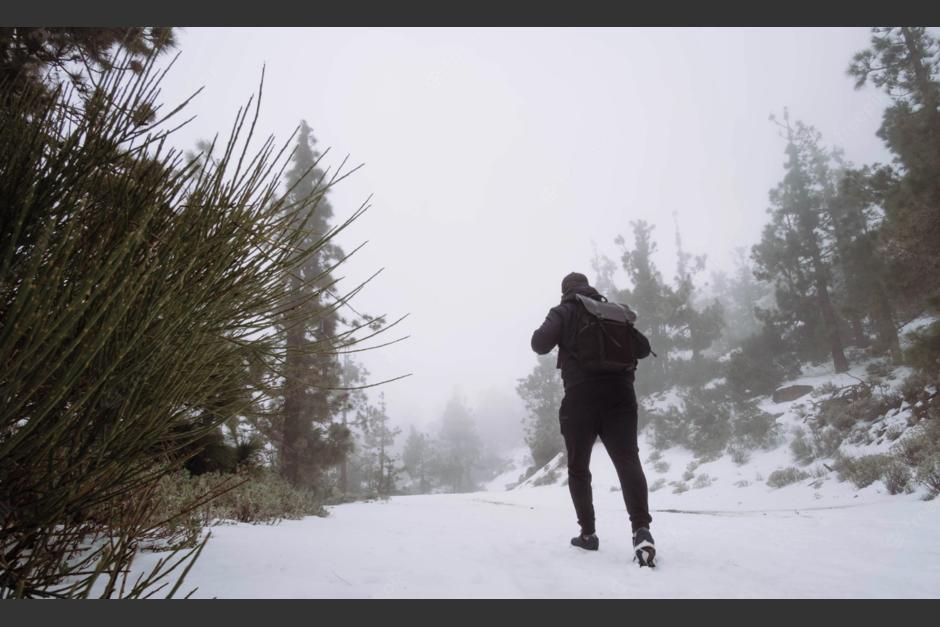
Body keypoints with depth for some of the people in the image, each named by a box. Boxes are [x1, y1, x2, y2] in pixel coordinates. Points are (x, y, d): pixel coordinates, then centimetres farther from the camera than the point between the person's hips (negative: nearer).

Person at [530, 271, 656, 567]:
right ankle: (641, 529, -28)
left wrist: (554, 331, 17)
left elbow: (539, 344, -6)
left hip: (581, 398, -2)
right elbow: (643, 349, 21)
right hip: (620, 396, 3)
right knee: (628, 461, -8)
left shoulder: (563, 312, 6)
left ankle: (588, 533, 16)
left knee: (579, 468, 13)